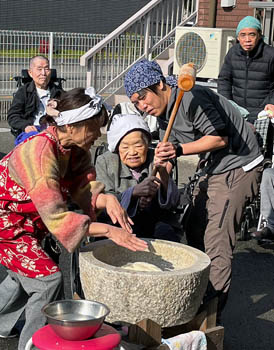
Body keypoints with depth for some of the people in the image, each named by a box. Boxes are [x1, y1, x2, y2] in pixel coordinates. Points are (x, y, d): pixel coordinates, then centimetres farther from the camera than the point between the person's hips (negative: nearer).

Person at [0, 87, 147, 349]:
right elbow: (56, 218, -37)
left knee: (23, 274, 26)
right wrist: (109, 231, -38)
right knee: (47, 278, -14)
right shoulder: (41, 153, -34)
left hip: (27, 222, 10)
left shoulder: (76, 148, -7)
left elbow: (84, 189, -10)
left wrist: (106, 199, -32)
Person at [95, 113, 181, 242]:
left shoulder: (156, 160, -1)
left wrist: (163, 172, -26)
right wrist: (134, 192, -31)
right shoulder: (104, 162, -1)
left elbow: (172, 204, -9)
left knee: (164, 231, -29)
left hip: (157, 223, 1)